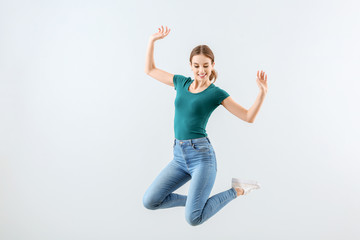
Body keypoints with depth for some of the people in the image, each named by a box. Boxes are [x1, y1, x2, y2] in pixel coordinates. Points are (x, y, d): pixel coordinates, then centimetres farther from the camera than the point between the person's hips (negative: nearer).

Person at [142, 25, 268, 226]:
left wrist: (263, 92, -20)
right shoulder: (181, 82, 10)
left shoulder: (216, 93, -3)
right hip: (179, 157, 5)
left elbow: (248, 117, -7)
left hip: (201, 156, -5)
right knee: (149, 202, -3)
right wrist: (152, 40, 13)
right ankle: (195, 200, 17)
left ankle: (237, 190, 9)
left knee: (193, 219, -14)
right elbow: (150, 70, 21)